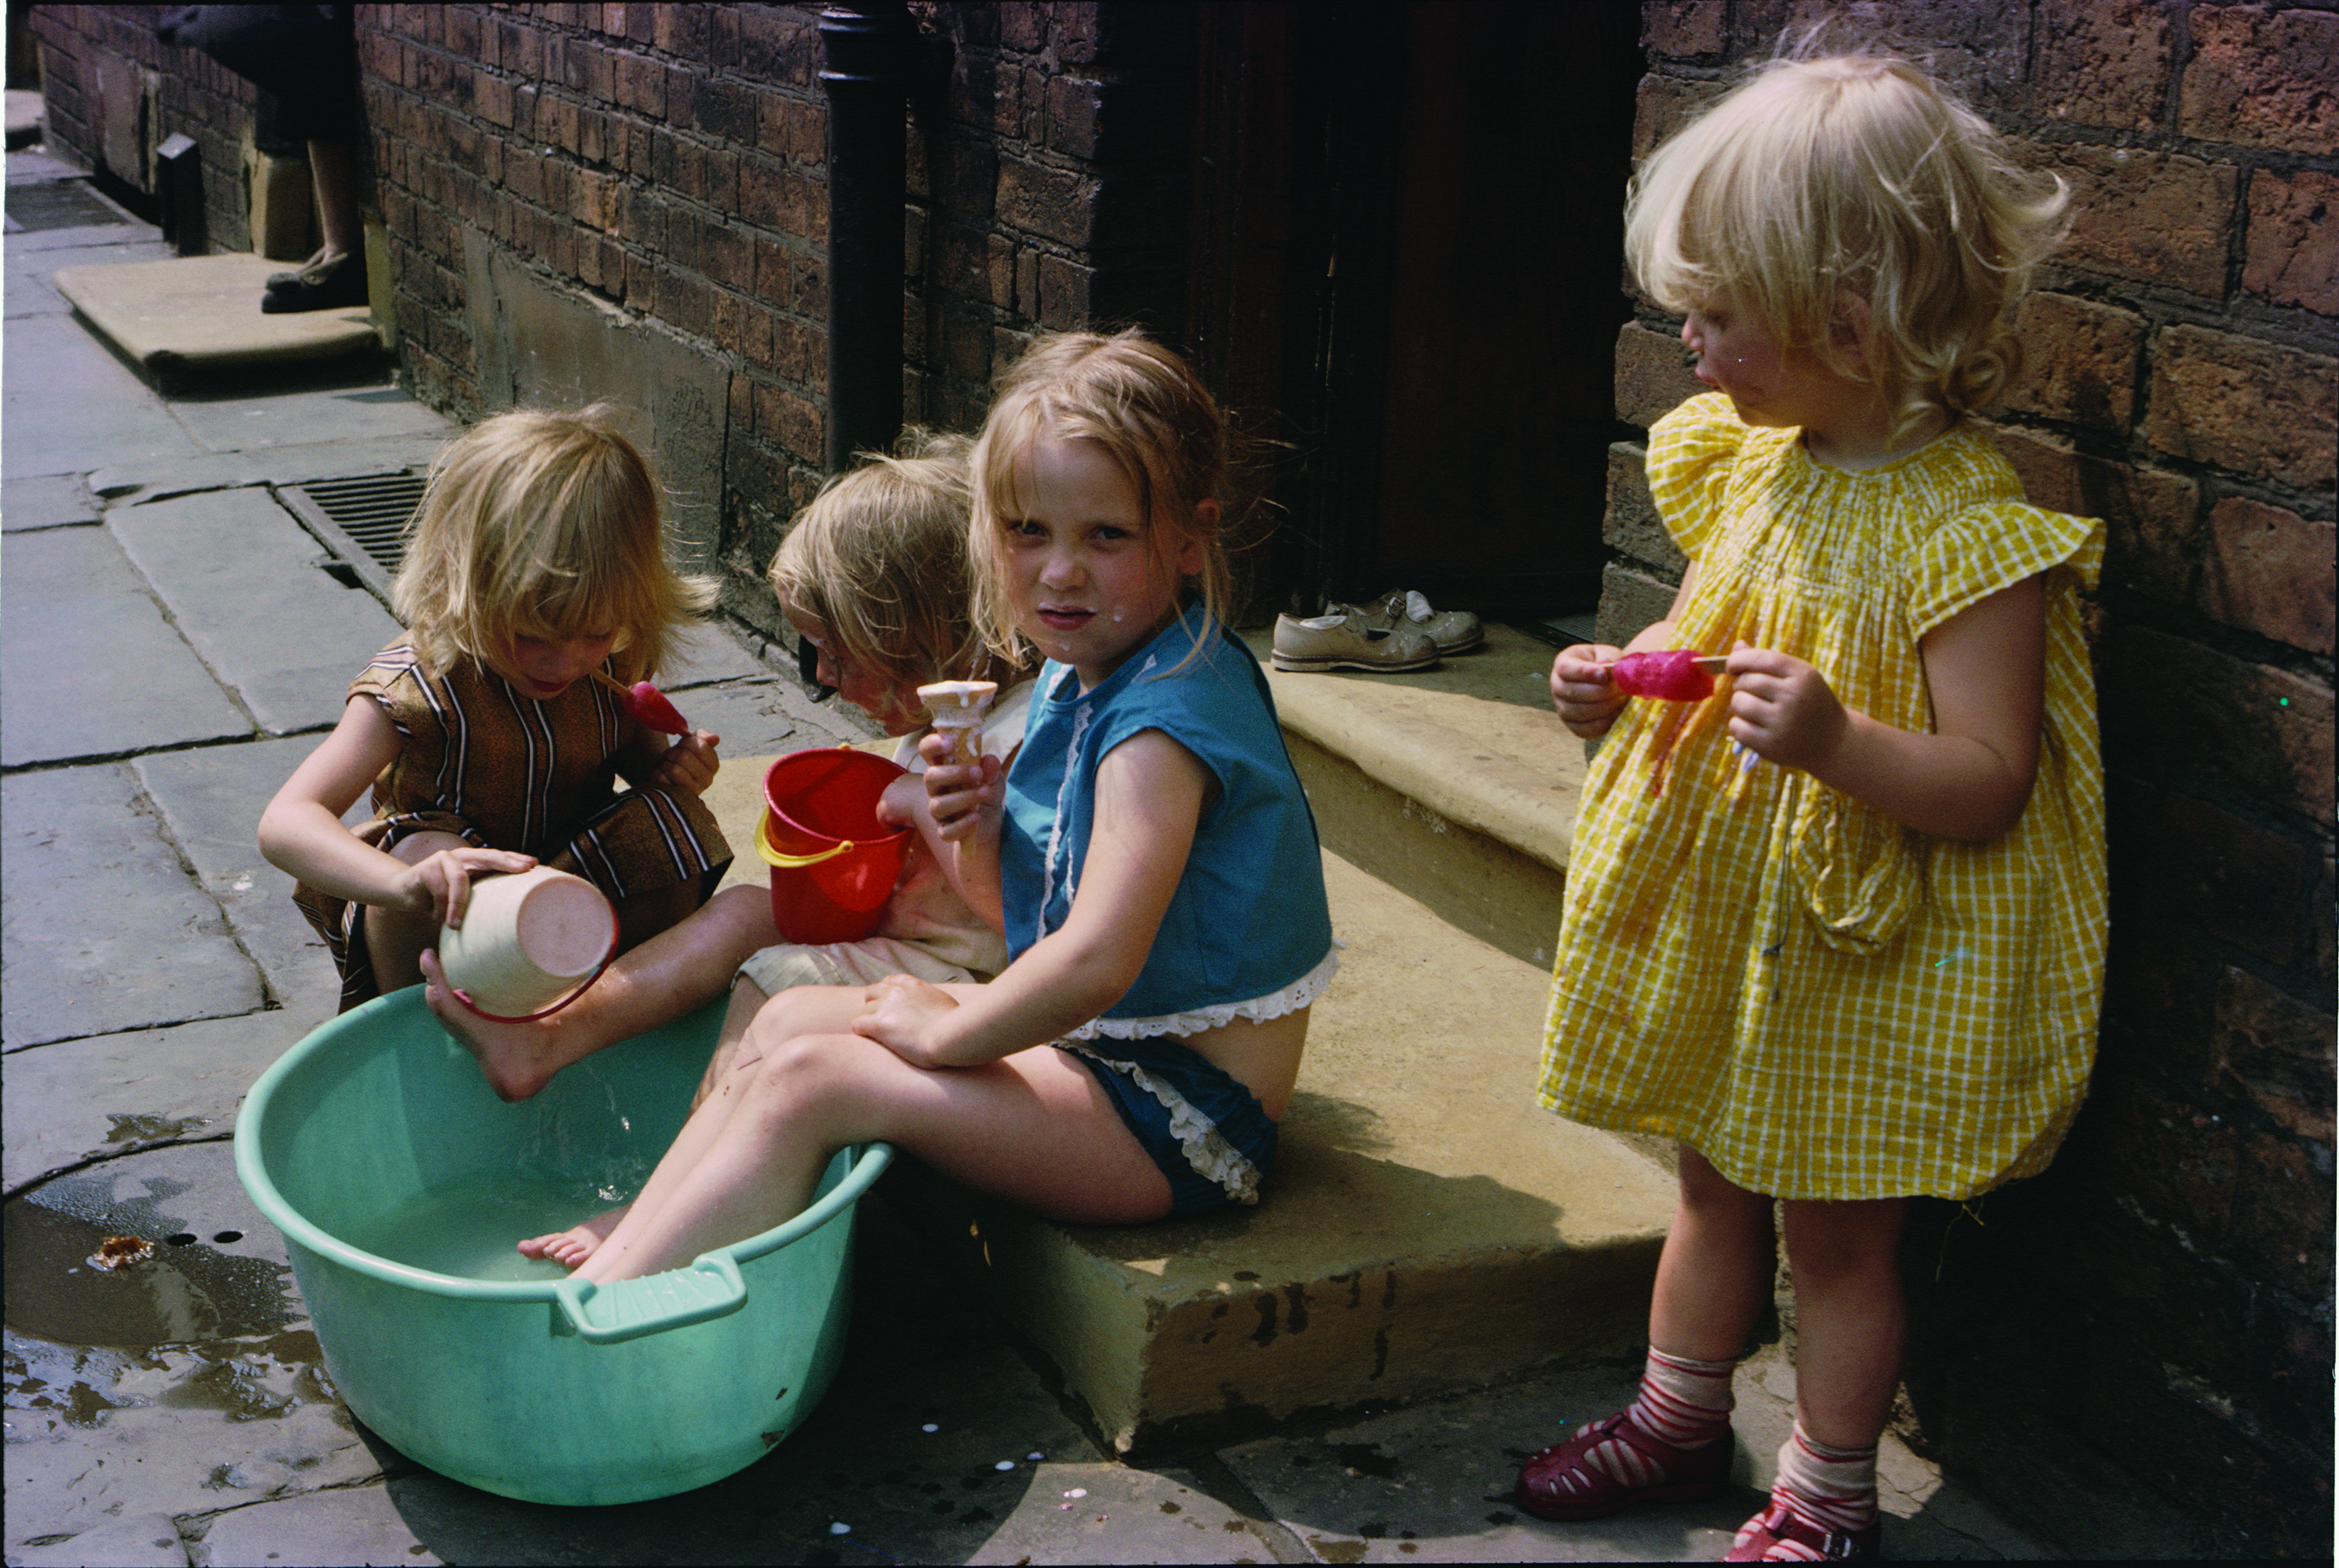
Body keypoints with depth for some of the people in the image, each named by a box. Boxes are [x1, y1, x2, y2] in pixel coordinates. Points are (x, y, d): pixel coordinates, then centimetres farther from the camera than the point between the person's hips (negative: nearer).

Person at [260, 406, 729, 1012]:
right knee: (425, 849, -35)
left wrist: (673, 767, -14)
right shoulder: (420, 684, -28)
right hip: (450, 920, -3)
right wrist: (406, 882, -58)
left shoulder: (612, 663, -12)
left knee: (679, 825, -21)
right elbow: (284, 824, -38)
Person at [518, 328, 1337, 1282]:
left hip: (1183, 1125, -10)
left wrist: (945, 1029, -18)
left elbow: (1094, 962, -35)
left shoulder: (1165, 719, -24)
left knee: (811, 1080, -17)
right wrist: (978, 841, -8)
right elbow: (1022, 921, 14)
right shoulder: (1076, 677, 8)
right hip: (1093, 1051, 10)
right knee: (789, 1020, 9)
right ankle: (626, 1248, 10)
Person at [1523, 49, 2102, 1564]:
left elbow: (1990, 782, -23)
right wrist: (1628, 680, -3)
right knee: (1715, 1176, 23)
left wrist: (1836, 742, -39)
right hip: (1725, 916, 7)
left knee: (1835, 1225, 10)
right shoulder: (1751, 464, 0)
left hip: (1867, 950, -7)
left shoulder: (1963, 529, -23)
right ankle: (1679, 1418, 43)